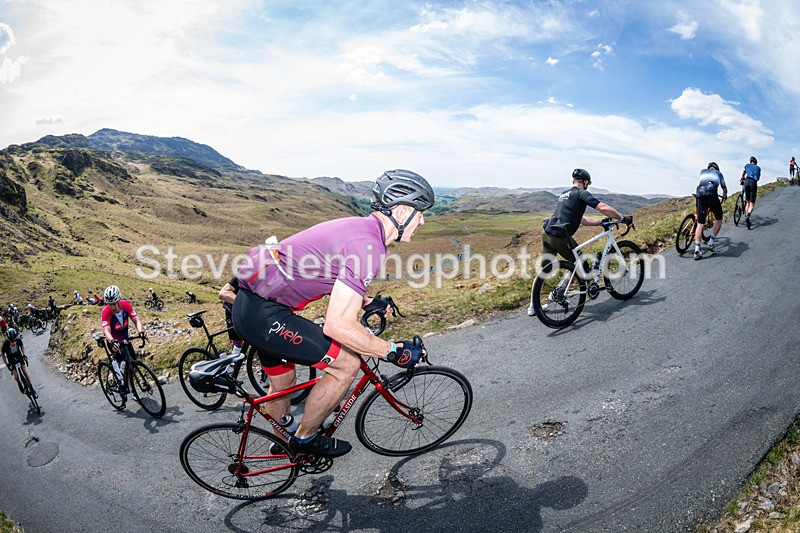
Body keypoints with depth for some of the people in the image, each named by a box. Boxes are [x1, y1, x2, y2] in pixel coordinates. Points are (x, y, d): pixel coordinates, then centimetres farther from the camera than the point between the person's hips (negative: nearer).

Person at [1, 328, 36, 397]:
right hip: (11, 359, -1)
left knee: (25, 373, -7)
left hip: (19, 357, 1)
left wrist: (24, 355, -9)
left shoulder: (19, 340, -27)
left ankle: (32, 389, 1)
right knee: (16, 377, -5)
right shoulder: (5, 344, -32)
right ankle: (20, 385, 30)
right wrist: (7, 364, -15)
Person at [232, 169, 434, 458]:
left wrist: (366, 302, 19)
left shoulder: (360, 227, 9)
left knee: (283, 382, 26)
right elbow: (338, 326, -26)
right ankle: (305, 438, 16)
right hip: (264, 314, -10)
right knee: (347, 364, -5)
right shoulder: (369, 245, -22)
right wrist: (393, 351, -16)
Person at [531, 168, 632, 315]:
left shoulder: (564, 194, 25)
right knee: (579, 263, 15)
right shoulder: (582, 193, 0)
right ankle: (559, 289, 4)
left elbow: (580, 220, 27)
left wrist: (600, 222, 25)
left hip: (546, 234, 8)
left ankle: (533, 306, 17)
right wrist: (624, 218, -1)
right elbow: (603, 208, -11)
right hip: (561, 237, -8)